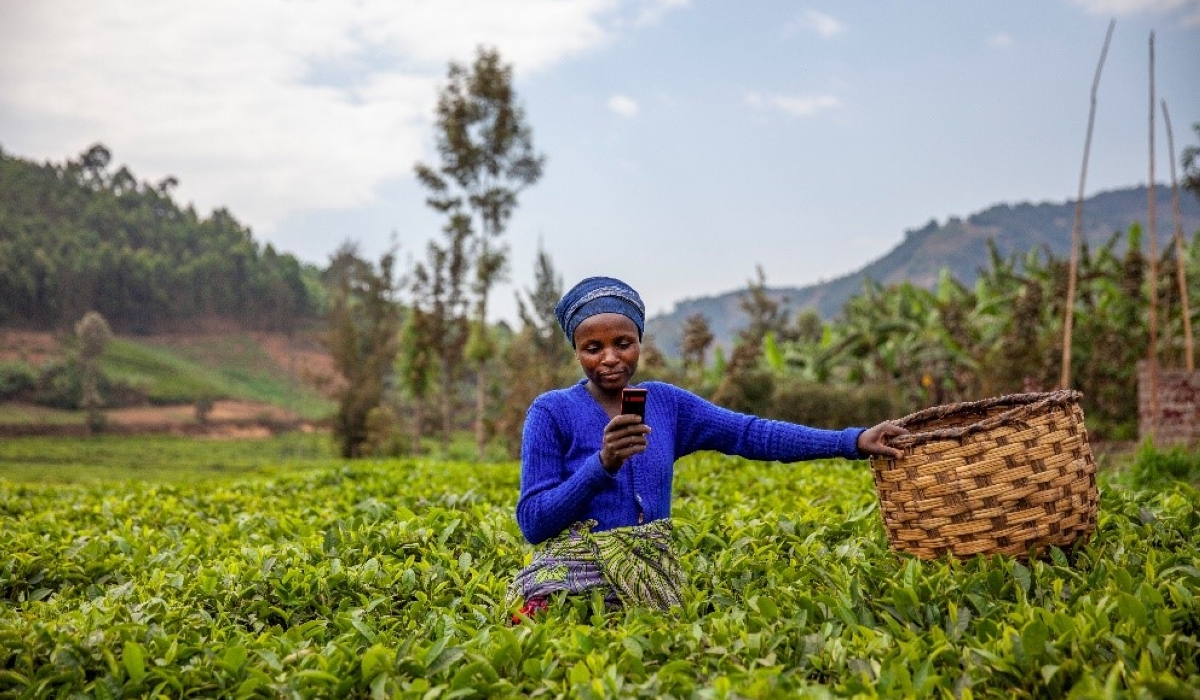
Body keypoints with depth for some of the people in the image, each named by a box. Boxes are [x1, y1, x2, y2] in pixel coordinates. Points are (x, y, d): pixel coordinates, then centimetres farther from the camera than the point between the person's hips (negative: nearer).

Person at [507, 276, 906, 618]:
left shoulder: (665, 403, 8)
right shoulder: (552, 412, -3)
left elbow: (752, 434, 1)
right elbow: (532, 523, -7)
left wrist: (853, 441, -9)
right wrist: (602, 464, -21)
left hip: (651, 581, 4)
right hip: (572, 583, -4)